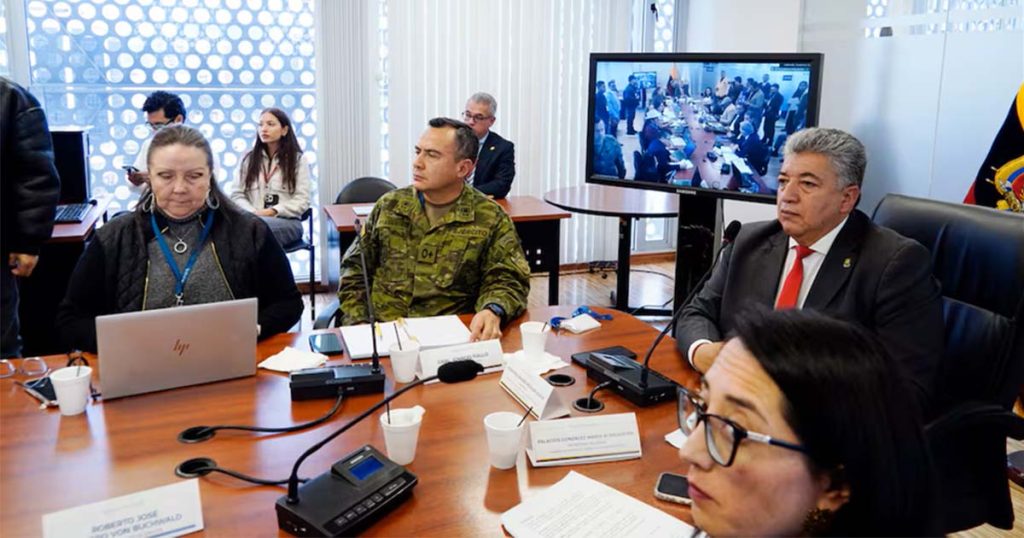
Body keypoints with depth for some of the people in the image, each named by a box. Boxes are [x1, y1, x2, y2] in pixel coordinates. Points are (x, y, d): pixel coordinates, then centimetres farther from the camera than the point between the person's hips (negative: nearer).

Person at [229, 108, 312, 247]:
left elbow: (302, 200, 1)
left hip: (286, 222, -2)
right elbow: (237, 195, 10)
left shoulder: (298, 159, 9)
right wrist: (253, 213, -10)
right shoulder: (248, 159, 17)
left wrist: (272, 212, -13)